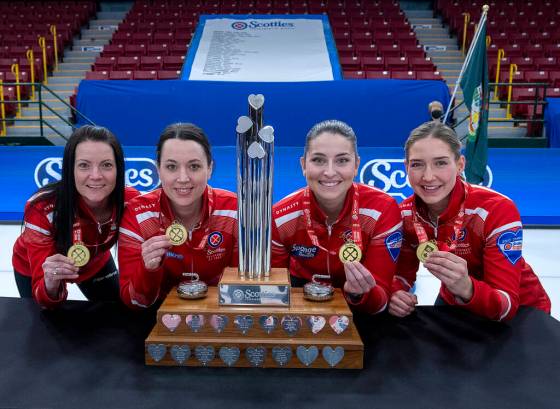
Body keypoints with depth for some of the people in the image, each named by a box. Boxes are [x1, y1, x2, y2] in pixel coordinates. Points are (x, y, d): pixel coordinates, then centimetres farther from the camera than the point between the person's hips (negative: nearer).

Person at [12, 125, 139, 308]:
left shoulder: (130, 202, -33)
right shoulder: (42, 209, -39)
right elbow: (46, 302, -37)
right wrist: (51, 283, -57)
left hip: (95, 263, 2)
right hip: (36, 268, -1)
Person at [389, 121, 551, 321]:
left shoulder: (497, 209, -27)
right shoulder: (406, 213, -16)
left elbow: (505, 306, -28)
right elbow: (403, 271, -5)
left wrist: (466, 289, -47)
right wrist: (396, 294, -25)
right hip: (453, 302, 4)